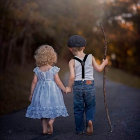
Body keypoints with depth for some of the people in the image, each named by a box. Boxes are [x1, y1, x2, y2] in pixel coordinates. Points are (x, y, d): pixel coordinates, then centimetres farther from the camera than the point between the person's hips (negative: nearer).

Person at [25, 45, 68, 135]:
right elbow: (58, 81, -8)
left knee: (42, 108, 10)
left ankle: (45, 129, 9)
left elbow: (34, 82, 0)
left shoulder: (37, 70, -1)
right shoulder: (53, 69, -8)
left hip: (41, 91, 3)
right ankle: (51, 120, -17)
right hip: (52, 90, -3)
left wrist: (31, 94, 7)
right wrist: (64, 89, 5)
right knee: (53, 107, 9)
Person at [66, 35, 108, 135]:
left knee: (78, 108, 11)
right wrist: (104, 63, 25)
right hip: (90, 85, 1)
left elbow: (72, 76, -14)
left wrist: (69, 87, 0)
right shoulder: (91, 57, 0)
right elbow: (99, 69, 6)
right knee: (90, 106, 16)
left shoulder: (72, 61, -5)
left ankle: (80, 129, 17)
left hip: (77, 86, -1)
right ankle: (90, 120, -12)